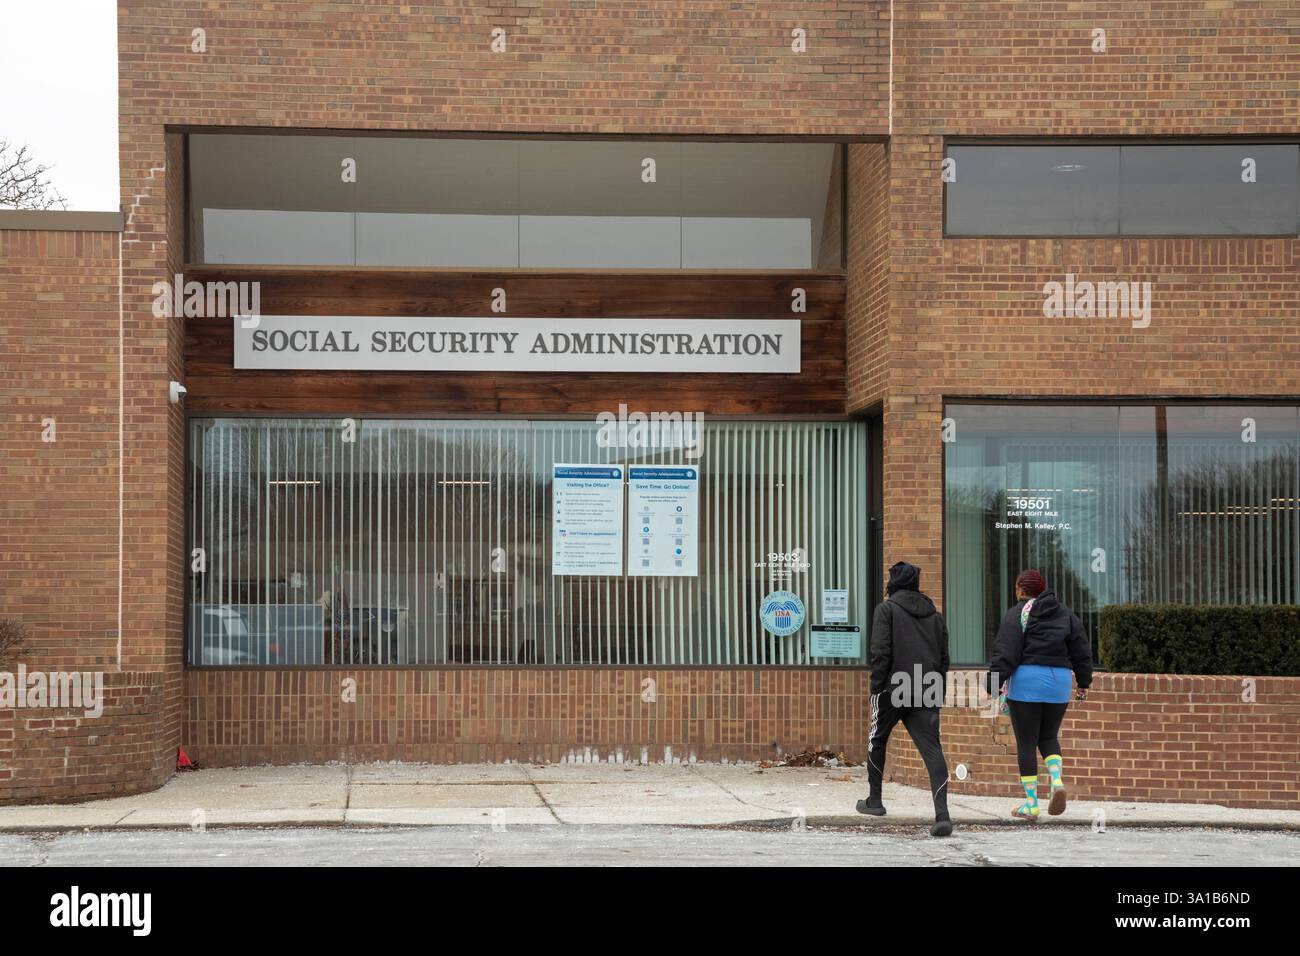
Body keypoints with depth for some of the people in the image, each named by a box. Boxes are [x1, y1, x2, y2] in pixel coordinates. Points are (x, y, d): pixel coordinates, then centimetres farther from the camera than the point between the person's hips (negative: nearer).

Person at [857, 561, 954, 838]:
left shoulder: (887, 609, -1)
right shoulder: (935, 615, 15)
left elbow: (880, 652, -10)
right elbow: (943, 658, 15)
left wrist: (876, 688, -6)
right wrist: (938, 693, 19)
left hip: (893, 689, -3)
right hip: (927, 692, 4)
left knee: (877, 741, 19)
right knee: (932, 748, -5)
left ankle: (874, 801, 31)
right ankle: (942, 814, -21)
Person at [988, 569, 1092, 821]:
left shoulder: (1017, 615, -4)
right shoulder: (1066, 614, 12)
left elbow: (1005, 654, -11)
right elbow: (1082, 651, 12)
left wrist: (993, 686, -10)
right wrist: (1083, 683, 22)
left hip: (1026, 681, -5)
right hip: (1058, 682, 5)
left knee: (1026, 743, 3)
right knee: (1048, 737, 19)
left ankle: (1031, 804, 2)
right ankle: (1057, 781, -7)